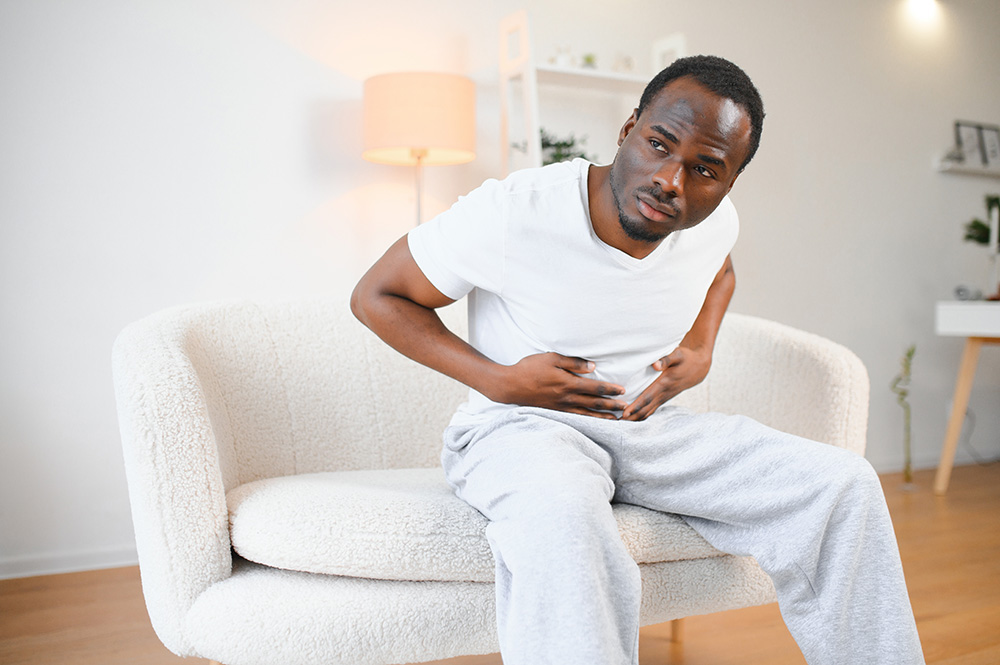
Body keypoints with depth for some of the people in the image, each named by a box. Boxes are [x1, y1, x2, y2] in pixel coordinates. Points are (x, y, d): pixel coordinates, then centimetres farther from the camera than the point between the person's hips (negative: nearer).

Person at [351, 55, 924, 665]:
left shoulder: (715, 222, -4)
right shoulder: (510, 214, -21)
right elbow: (376, 296, -9)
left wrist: (700, 353, 2)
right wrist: (500, 381, -18)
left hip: (654, 427, 5)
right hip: (518, 426, -5)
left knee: (845, 484, -9)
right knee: (563, 520, -42)